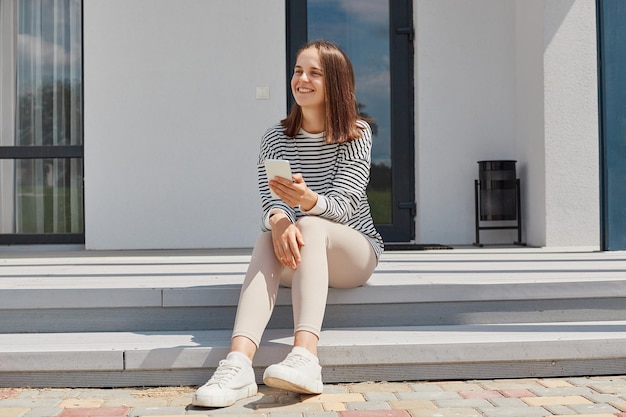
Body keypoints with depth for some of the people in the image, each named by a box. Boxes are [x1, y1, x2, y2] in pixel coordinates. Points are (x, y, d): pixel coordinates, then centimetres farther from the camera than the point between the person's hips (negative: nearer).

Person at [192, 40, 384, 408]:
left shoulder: (356, 134, -5)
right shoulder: (276, 138, 4)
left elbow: (344, 205, -18)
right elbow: (269, 200, -10)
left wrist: (307, 200, -41)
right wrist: (278, 220, -35)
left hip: (356, 252, -2)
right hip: (299, 261, 2)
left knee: (310, 226, -33)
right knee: (267, 240, -30)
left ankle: (305, 358, -52)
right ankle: (238, 364, -49)